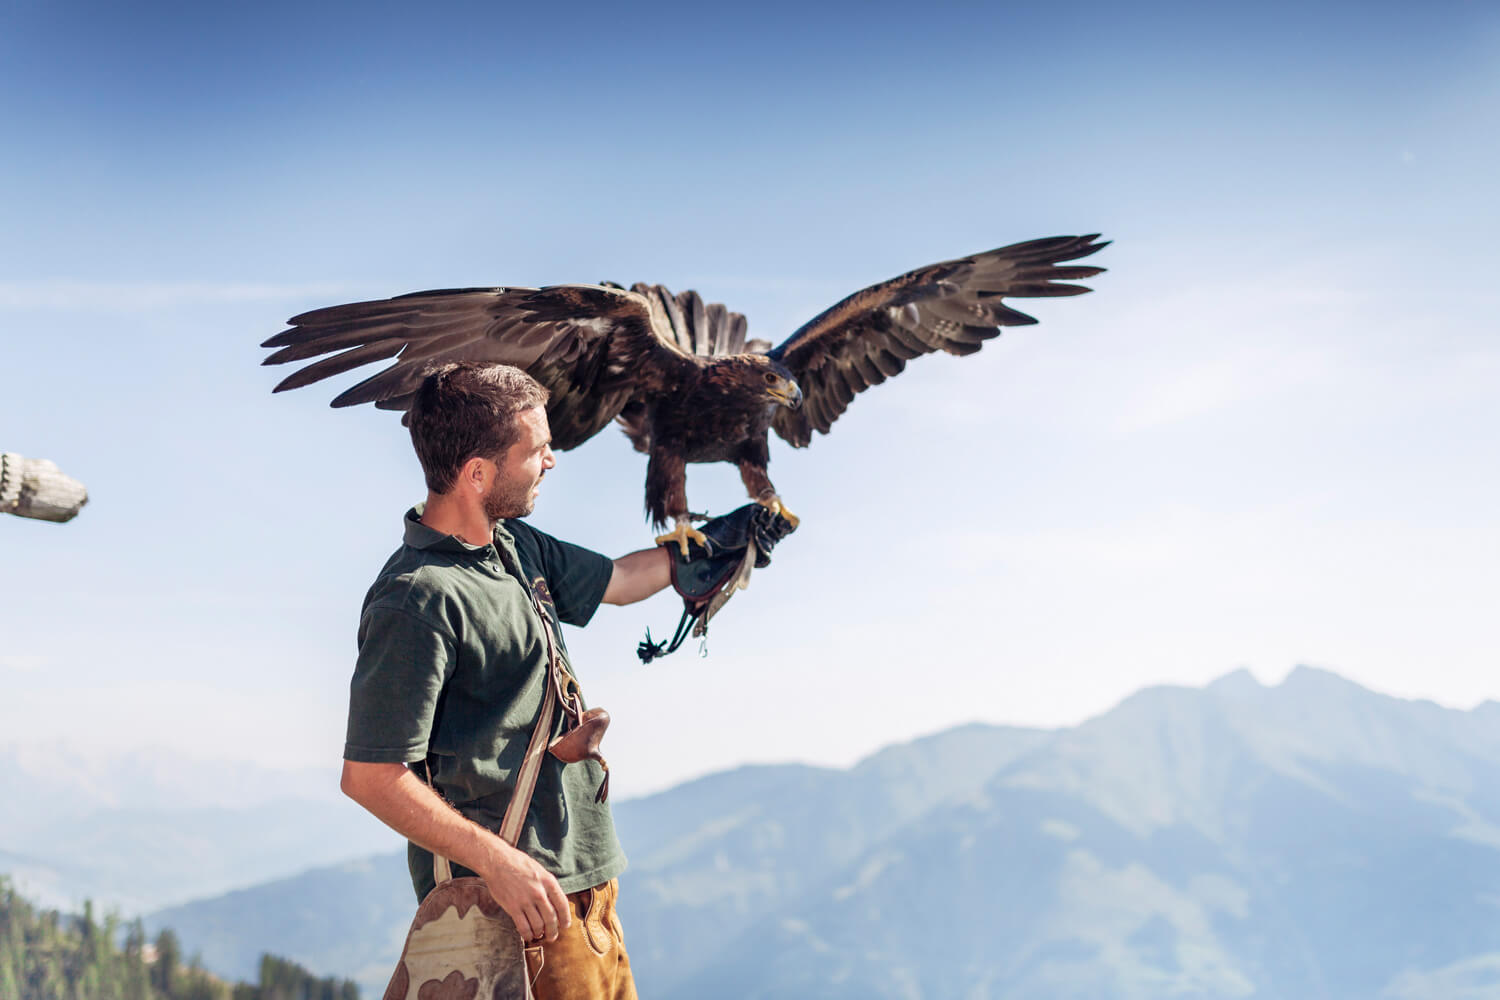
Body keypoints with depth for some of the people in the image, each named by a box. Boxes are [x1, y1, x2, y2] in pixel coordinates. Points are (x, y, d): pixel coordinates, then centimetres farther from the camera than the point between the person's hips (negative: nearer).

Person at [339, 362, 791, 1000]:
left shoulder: (515, 546, 10)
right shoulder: (419, 599, -20)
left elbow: (616, 580, 30)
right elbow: (370, 776, -22)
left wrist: (711, 541, 34)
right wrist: (497, 862, -27)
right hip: (520, 898, -9)